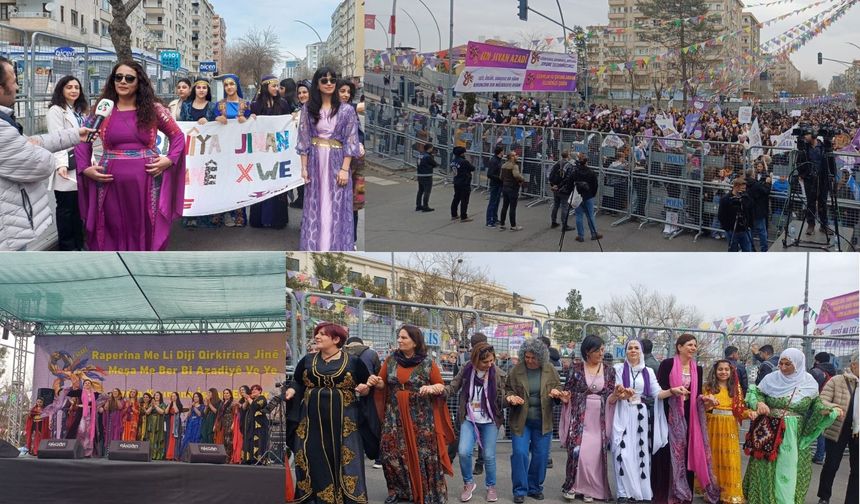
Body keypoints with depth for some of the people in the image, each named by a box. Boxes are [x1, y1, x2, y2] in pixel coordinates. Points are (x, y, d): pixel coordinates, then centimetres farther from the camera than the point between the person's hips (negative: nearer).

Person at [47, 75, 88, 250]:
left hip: (81, 166, 8)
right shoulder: (55, 111, -8)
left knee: (79, 207, 12)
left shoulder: (80, 111, 19)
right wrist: (61, 164, -27)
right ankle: (66, 246, 6)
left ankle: (78, 243, 21)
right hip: (67, 167, -8)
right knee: (66, 208, -1)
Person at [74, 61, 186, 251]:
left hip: (146, 183, 0)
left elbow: (178, 136, 11)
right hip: (111, 184, 1)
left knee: (145, 234, 4)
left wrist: (169, 160, -5)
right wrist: (86, 168, -1)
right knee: (113, 235, 3)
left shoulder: (153, 109, 5)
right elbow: (82, 140, 13)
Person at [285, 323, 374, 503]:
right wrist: (291, 391, -7)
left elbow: (367, 387, 7)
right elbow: (297, 382, 13)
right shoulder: (307, 360, 10)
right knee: (316, 463, 2)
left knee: (346, 461, -5)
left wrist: (364, 390, -14)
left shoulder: (353, 362, 2)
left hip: (343, 422, -3)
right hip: (313, 422, 3)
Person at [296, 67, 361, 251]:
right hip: (315, 162, 1)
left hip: (336, 162, -1)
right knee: (315, 206, 5)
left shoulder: (346, 110, -1)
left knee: (336, 207, 1)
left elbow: (350, 141, -3)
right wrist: (304, 167, -2)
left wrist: (345, 168, -11)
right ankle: (314, 247, 12)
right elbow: (304, 140, 3)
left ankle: (336, 248, 8)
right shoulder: (308, 109, 3)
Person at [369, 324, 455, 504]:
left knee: (423, 453, -1)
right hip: (395, 415, 3)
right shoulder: (391, 360, 3)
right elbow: (383, 384, 10)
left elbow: (441, 386, 0)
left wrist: (432, 388, -20)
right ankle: (397, 489, 16)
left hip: (421, 416, -3)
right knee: (391, 452, 0)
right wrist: (375, 381, -12)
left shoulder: (428, 362, -5)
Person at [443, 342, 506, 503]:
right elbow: (453, 388, -1)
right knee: (463, 452, -12)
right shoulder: (466, 371, -7)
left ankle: (491, 486, 28)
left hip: (490, 421, -1)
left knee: (489, 455, 5)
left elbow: (501, 399, -5)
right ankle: (468, 483, 13)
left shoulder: (498, 374, -9)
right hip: (469, 419, 1)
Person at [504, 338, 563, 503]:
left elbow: (559, 389, 9)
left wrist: (556, 393, -13)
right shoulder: (516, 370, -7)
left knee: (541, 455, 7)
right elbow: (507, 389, 3)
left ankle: (535, 488, 24)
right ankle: (520, 490, 5)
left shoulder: (550, 370, -3)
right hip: (521, 421, -2)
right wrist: (511, 397, -18)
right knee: (520, 453, -7)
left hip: (543, 421, 2)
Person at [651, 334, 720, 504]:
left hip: (689, 416, 5)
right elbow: (657, 391, -9)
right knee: (669, 455, -6)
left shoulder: (698, 369, 10)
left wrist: (705, 399, -8)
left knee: (687, 455, 6)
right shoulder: (667, 364, -7)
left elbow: (697, 394, 12)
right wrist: (672, 391, -25)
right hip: (669, 415, -5)